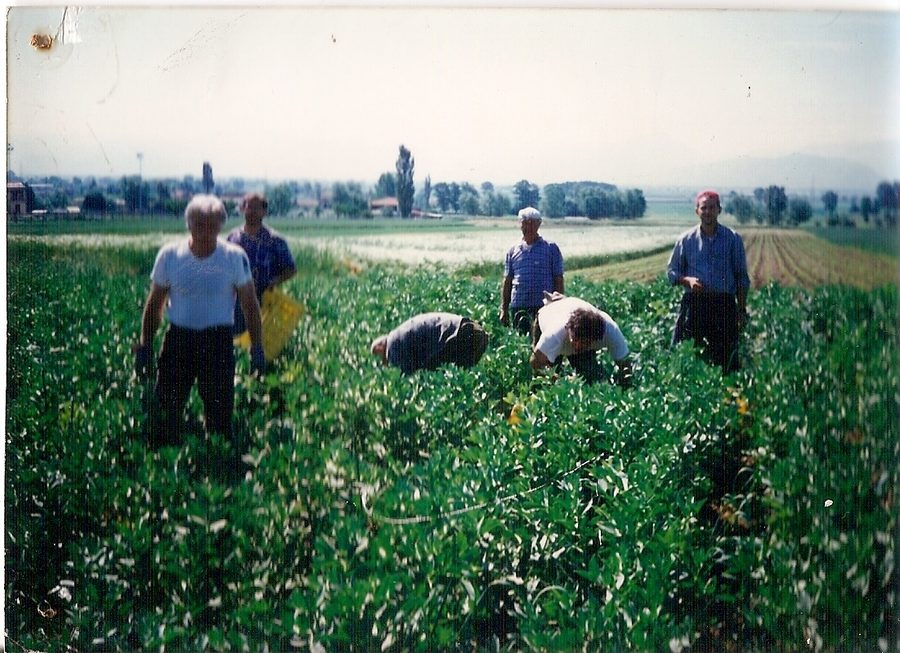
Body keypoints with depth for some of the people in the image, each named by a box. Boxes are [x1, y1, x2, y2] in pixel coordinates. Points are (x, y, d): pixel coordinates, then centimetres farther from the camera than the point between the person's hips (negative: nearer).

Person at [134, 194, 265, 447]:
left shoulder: (234, 257, -6)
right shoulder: (169, 255, -3)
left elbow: (250, 305, 2)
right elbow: (154, 304, 6)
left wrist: (257, 348, -2)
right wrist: (144, 346, 3)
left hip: (218, 340, -1)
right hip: (179, 337, 1)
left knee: (220, 412, 3)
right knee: (165, 410, 1)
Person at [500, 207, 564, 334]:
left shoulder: (551, 248, 6)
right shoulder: (513, 251, 13)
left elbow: (558, 280, 5)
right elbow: (507, 282, 15)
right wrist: (503, 310, 9)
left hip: (544, 306, -3)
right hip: (518, 308, 3)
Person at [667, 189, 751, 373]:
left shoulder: (733, 239, 5)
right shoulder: (686, 240, 6)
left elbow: (742, 278, 8)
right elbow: (671, 271, 11)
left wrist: (742, 310, 3)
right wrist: (688, 280, -10)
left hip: (724, 305, 0)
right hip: (694, 304, 0)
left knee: (726, 357, 1)